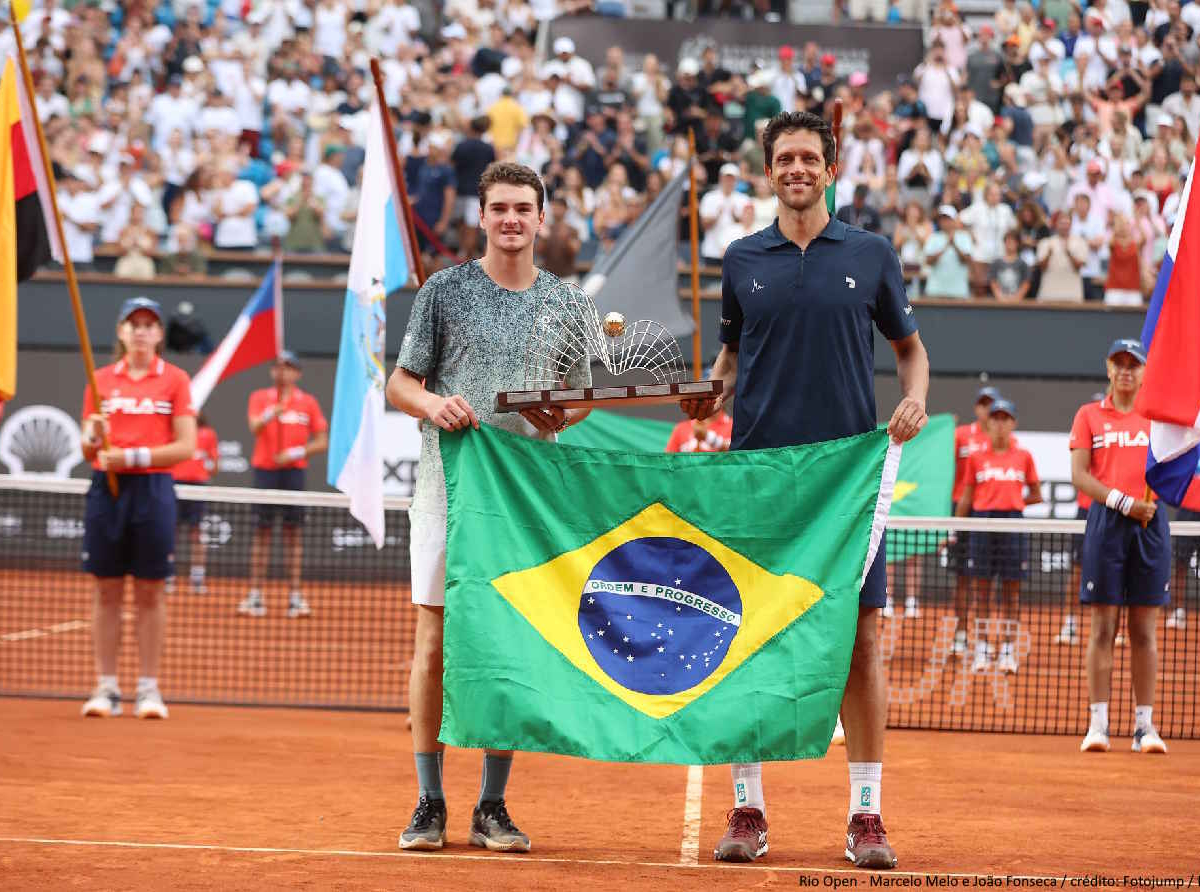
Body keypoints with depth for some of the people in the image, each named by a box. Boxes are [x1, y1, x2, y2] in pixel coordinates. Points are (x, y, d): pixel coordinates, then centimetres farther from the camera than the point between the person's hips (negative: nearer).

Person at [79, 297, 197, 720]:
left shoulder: (175, 380, 4)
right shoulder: (101, 380, 10)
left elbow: (186, 446, -3)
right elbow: (87, 450, 11)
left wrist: (134, 456, -14)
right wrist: (93, 438, -12)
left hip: (153, 490, -2)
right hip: (107, 488, 2)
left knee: (150, 593, 1)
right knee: (106, 591, 2)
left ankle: (148, 688, 5)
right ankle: (106, 688, 6)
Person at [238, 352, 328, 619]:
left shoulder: (308, 403, 7)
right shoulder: (260, 398, 7)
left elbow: (322, 442, 6)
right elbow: (254, 427, -11)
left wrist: (297, 452, -9)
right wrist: (270, 414, -31)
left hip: (293, 470, 0)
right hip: (265, 470, 0)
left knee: (293, 532, -1)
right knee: (262, 531, -1)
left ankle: (295, 597, 0)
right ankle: (255, 595, 0)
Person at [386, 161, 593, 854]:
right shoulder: (445, 290, 4)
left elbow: (582, 397, 15)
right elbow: (400, 384, 6)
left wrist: (558, 415, -7)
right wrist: (433, 404, -16)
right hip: (448, 483, -2)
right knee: (434, 643, -3)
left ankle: (493, 807, 9)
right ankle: (429, 803, 4)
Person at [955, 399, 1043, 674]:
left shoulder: (1023, 457, 7)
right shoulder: (977, 457, 8)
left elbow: (1036, 495, 14)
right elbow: (966, 498, 11)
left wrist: (1013, 502, 2)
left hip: (1013, 524, 0)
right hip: (983, 523, 0)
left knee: (1011, 590, 1)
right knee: (982, 589, 1)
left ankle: (1008, 652, 6)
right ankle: (981, 652, 5)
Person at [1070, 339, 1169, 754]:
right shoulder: (1089, 415, 9)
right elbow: (1079, 475, 1)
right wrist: (1124, 502, -12)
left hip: (1150, 524, 1)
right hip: (1106, 521, -1)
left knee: (1144, 630, 2)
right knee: (1102, 627, -4)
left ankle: (1144, 724, 4)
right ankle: (1098, 724, -3)